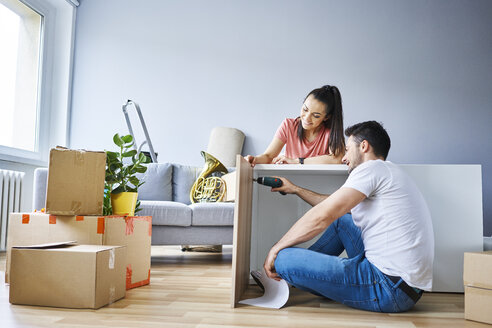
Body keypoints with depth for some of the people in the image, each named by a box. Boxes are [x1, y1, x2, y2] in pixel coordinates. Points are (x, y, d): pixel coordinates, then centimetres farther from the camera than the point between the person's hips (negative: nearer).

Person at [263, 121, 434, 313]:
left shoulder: (372, 168, -9)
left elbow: (322, 217, -13)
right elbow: (333, 206, 30)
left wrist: (276, 249, -4)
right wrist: (295, 189, 35)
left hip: (391, 288, -10)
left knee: (284, 259, -16)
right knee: (341, 219, 26)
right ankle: (302, 270, 26)